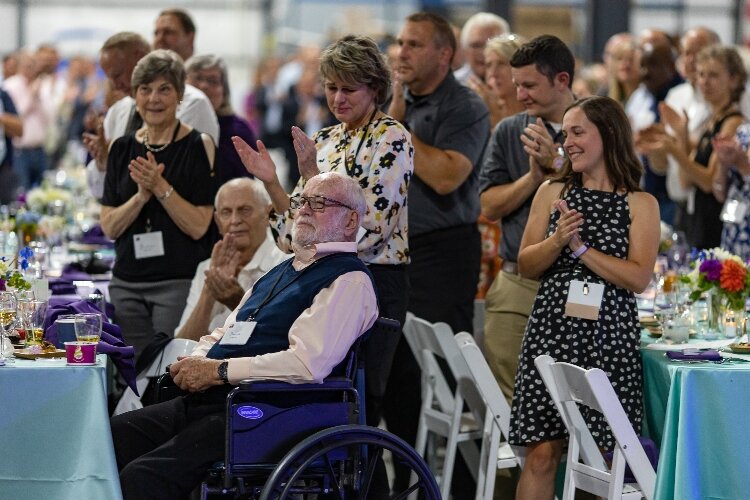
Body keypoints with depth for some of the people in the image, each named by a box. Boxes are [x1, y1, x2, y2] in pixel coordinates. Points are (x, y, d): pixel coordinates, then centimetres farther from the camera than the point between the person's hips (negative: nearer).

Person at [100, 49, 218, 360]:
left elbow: (198, 227, -8)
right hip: (127, 284, 4)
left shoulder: (198, 146, -3)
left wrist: (161, 187, -17)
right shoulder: (122, 148, 11)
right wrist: (141, 195, -11)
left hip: (180, 280, -4)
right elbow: (109, 227, 5)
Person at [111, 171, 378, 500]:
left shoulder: (349, 281, -5)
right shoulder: (280, 272, 25)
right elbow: (222, 335, 27)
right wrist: (195, 363, 2)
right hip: (202, 399, 9)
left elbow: (309, 362, -19)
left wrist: (218, 371, -15)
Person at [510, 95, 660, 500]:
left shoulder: (641, 205, 3)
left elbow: (639, 278, -8)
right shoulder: (552, 193, 10)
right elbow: (526, 266, 8)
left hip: (608, 340, -2)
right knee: (541, 452, -2)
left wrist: (581, 247, -10)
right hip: (552, 332, 2)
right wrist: (558, 240, -10)